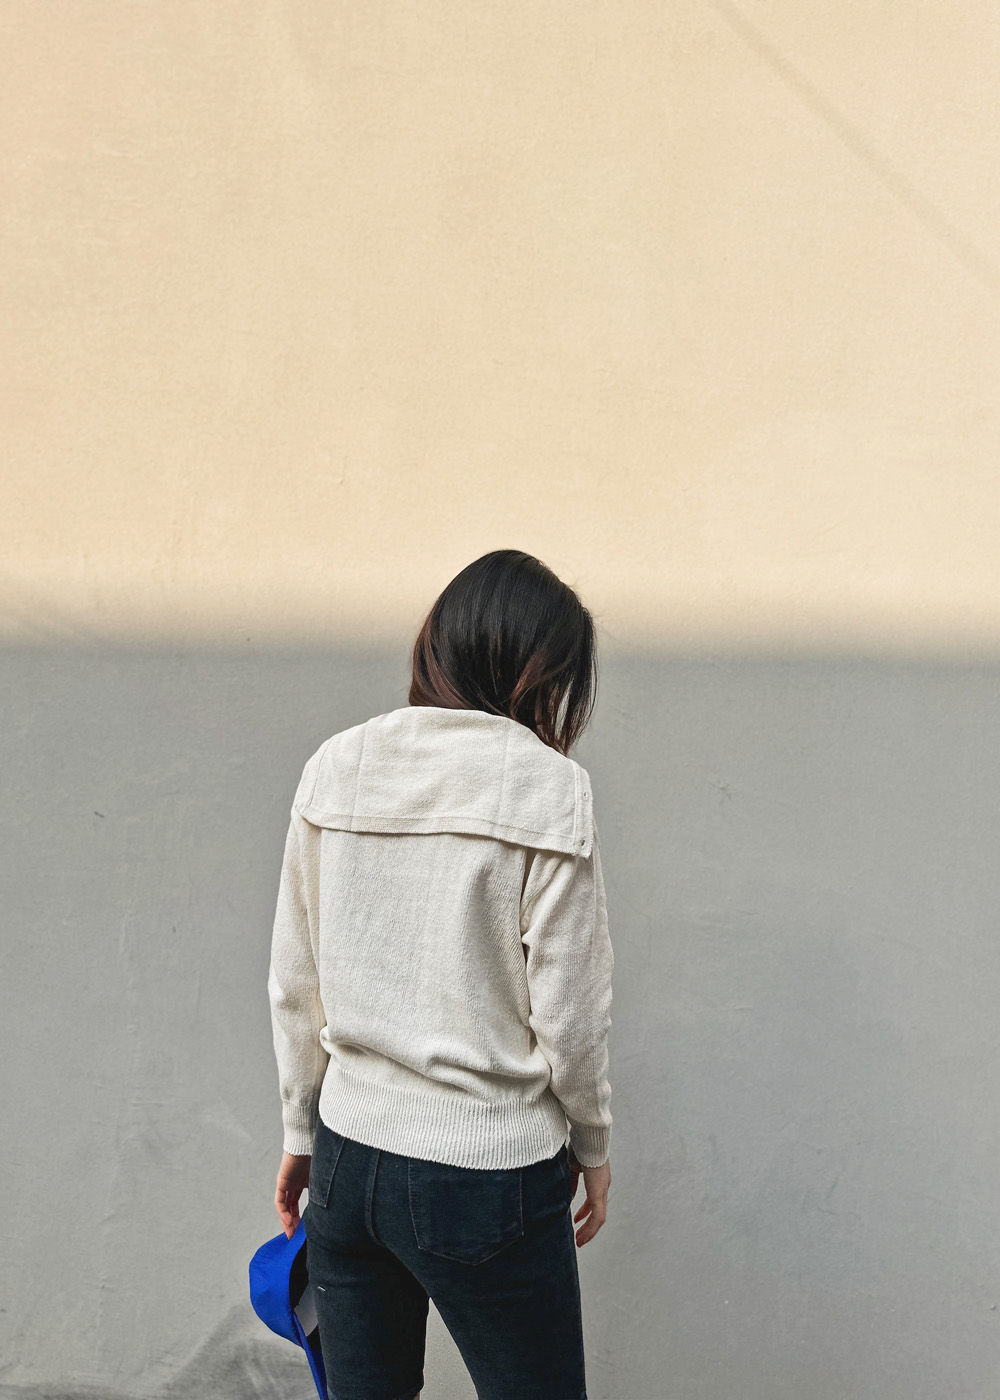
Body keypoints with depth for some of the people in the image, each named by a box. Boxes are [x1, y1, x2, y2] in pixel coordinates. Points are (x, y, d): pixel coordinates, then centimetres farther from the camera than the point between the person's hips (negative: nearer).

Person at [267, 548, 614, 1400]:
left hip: (348, 1157, 5)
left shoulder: (335, 768, 0)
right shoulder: (548, 786, -13)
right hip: (487, 1172, -5)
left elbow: (294, 986, 5)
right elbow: (568, 1011, -11)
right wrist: (593, 1146, 6)